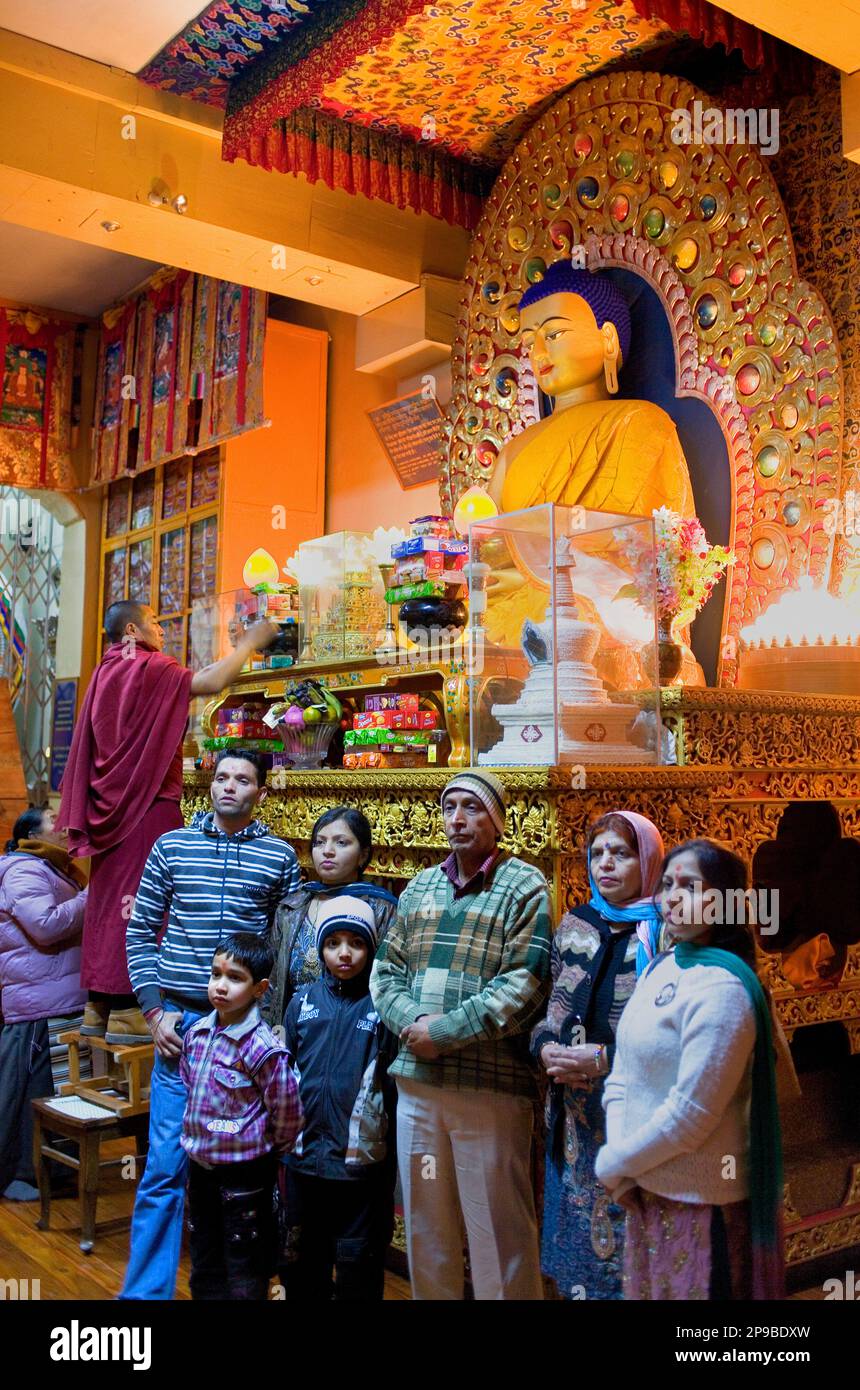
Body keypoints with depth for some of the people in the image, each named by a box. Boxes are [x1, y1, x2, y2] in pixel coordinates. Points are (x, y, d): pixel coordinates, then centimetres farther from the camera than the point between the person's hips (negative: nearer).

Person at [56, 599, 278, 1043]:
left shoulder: (107, 672, 15)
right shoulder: (148, 668, -11)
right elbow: (210, 683, -19)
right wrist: (248, 644, -9)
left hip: (112, 803, 9)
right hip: (147, 804, -9)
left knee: (109, 899, 11)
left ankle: (99, 1005, 16)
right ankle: (127, 1011, -6)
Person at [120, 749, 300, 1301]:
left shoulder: (280, 856, 4)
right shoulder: (171, 846, 5)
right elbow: (141, 933, 7)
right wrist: (154, 1010, -1)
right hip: (180, 1021, 0)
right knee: (166, 1163, 2)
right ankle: (145, 1288, 15)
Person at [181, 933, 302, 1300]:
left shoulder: (263, 1049, -23)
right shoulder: (196, 1034, -2)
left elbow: (287, 1114, -16)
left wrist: (265, 1151, -2)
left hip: (244, 1173, -7)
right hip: (200, 1165, 7)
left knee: (244, 1270, 8)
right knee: (205, 1262, 21)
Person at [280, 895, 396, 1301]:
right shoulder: (303, 1001, 4)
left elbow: (397, 1081, -7)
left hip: (362, 1160, -4)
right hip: (305, 1156, 4)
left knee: (359, 1263, 9)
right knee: (302, 1259, 19)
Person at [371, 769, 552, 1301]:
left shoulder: (525, 887, -4)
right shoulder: (420, 887, 14)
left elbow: (524, 985, -14)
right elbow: (386, 968, 12)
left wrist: (444, 1032, -16)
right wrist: (411, 1021, -8)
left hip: (491, 1085, -5)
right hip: (417, 1082, 6)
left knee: (498, 1231, 3)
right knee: (426, 1231, 16)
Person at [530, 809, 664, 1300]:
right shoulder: (574, 927, 9)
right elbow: (541, 1010, 13)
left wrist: (603, 1060, -17)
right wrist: (547, 1049, -6)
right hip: (575, 1114, 5)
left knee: (628, 1240, 3)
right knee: (578, 1235, 14)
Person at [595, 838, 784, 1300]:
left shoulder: (722, 989, -21)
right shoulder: (659, 967, 4)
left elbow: (690, 1113, -22)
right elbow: (623, 1071, 7)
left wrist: (612, 1165, -10)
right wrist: (620, 1161, -5)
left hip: (701, 1201, -7)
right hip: (645, 1189, 7)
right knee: (647, 1288, 20)